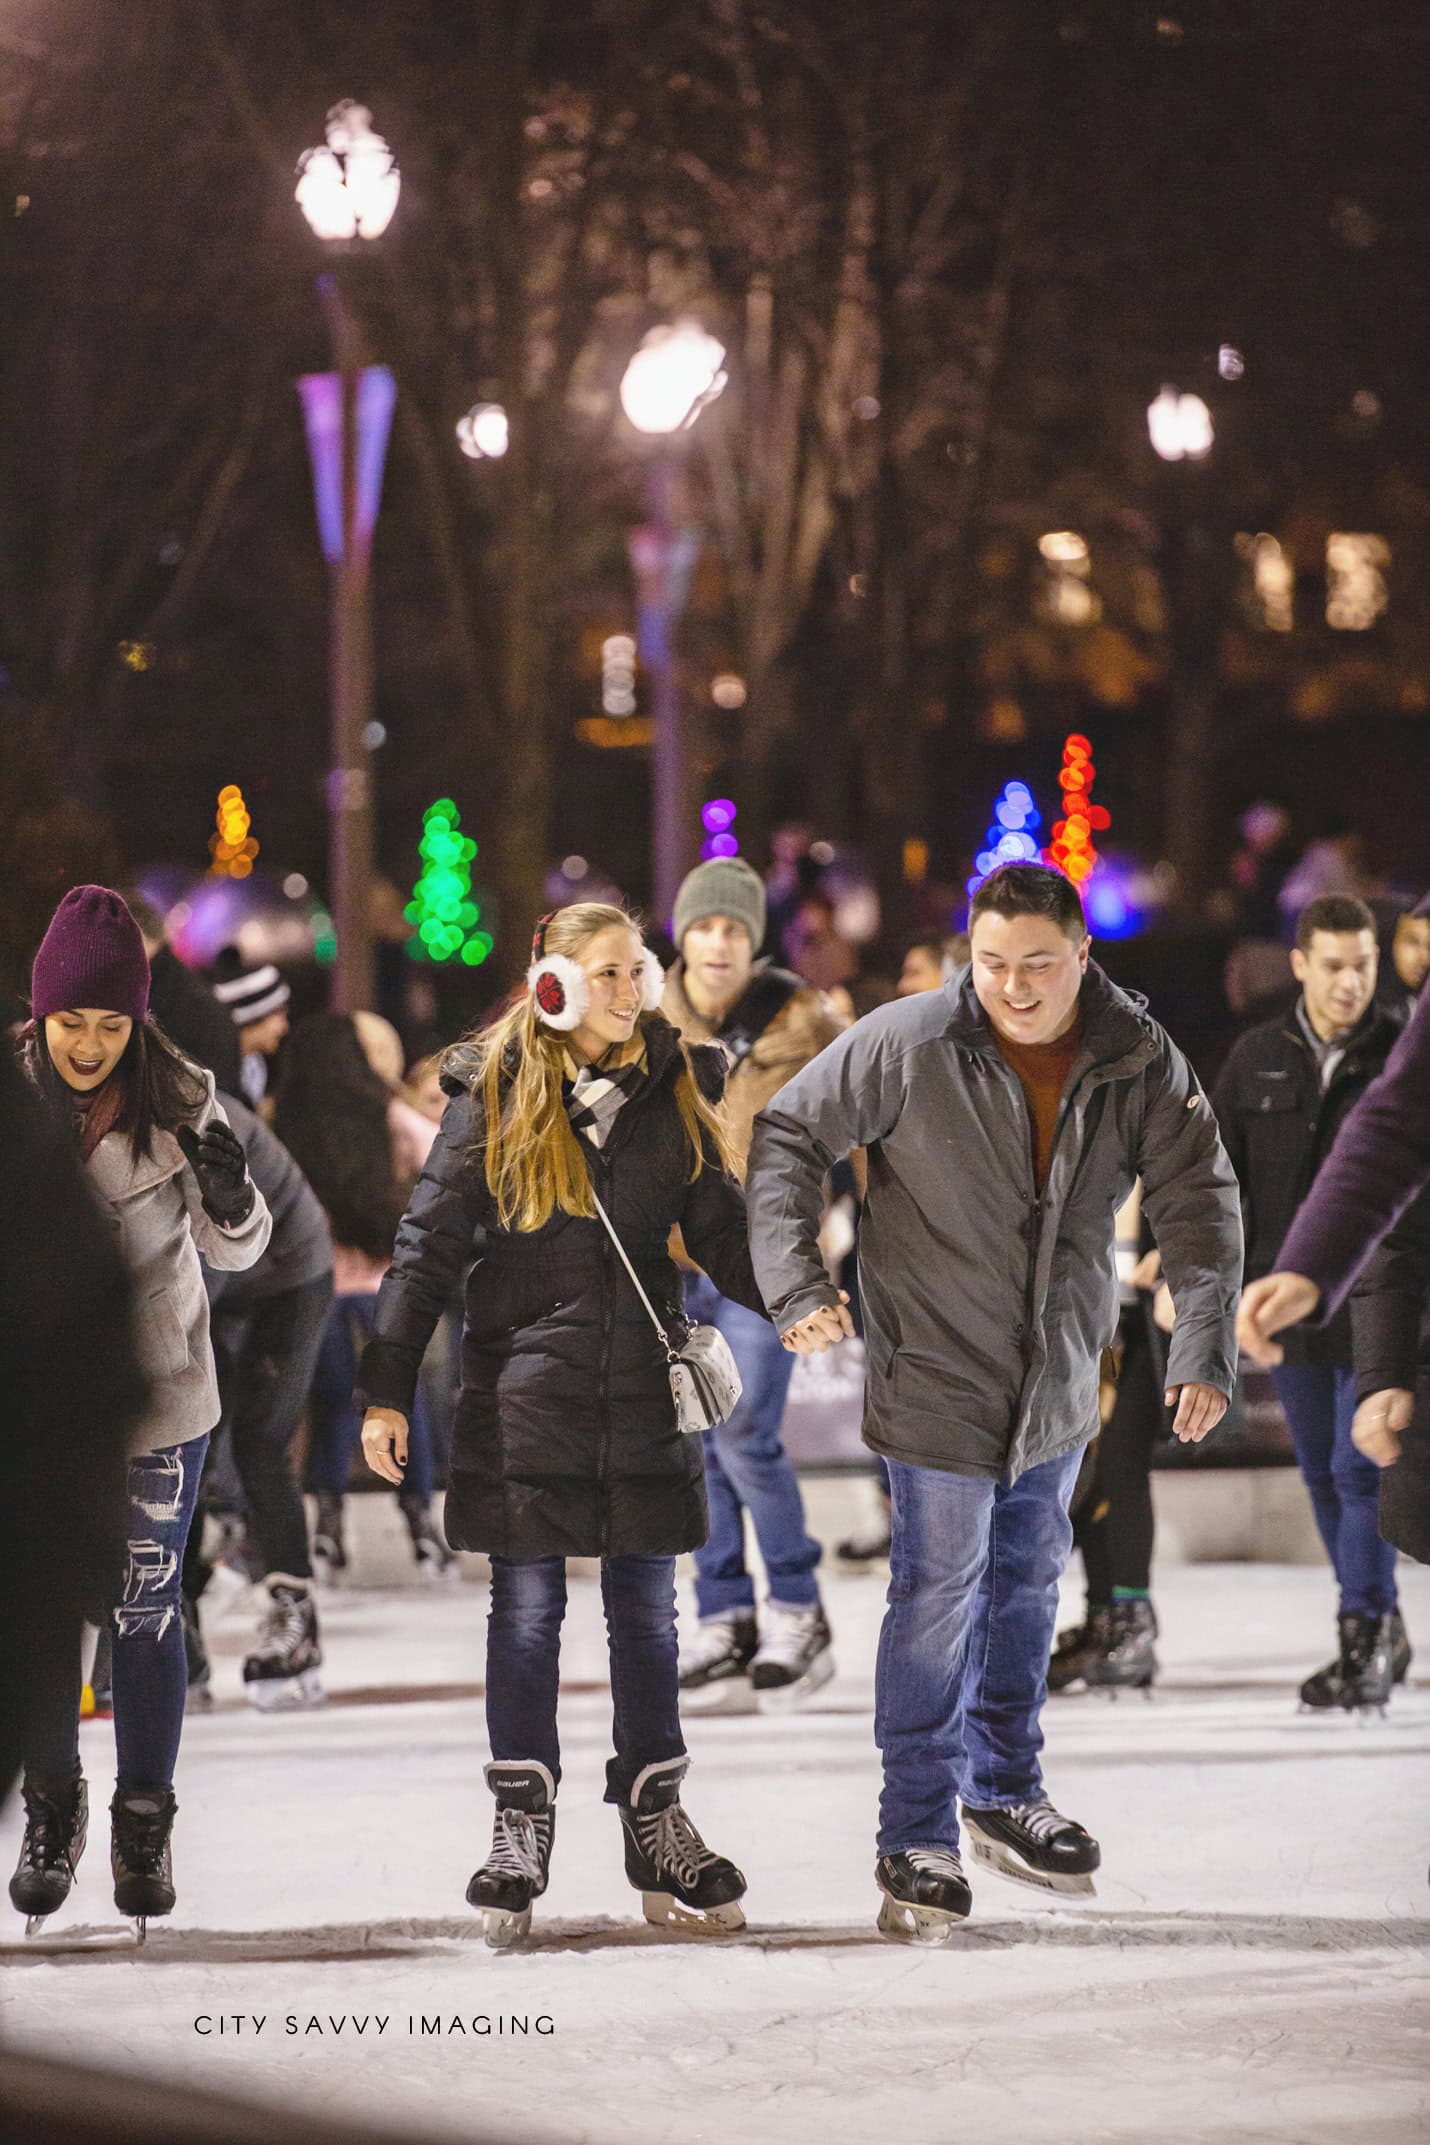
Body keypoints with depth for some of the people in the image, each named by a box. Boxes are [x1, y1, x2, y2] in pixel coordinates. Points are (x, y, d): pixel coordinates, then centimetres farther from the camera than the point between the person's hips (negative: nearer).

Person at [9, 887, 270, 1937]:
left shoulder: (180, 1102, -9)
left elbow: (236, 1250, -3)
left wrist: (231, 1199, -22)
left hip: (159, 1398, -1)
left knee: (145, 1611, 4)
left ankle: (146, 1825, 16)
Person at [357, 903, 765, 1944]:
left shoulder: (674, 1094, 6)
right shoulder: (495, 1100, -2)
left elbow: (722, 1229, 7)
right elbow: (428, 1246, -1)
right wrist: (388, 1391, -5)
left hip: (643, 1390, 3)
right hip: (524, 1387, -2)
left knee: (647, 1614, 7)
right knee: (527, 1610, 1)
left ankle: (658, 1826, 15)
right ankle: (522, 1829, 9)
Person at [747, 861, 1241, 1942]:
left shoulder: (1140, 1061, -9)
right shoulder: (908, 1045, -18)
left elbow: (1200, 1197, -7)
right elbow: (788, 1135, -9)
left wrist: (1205, 1346, -19)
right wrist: (798, 1283, -20)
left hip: (1061, 1384, 5)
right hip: (938, 1376, -5)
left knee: (1028, 1582, 20)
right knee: (938, 1599, -3)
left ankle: (1005, 1794, 38)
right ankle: (917, 1840, 8)